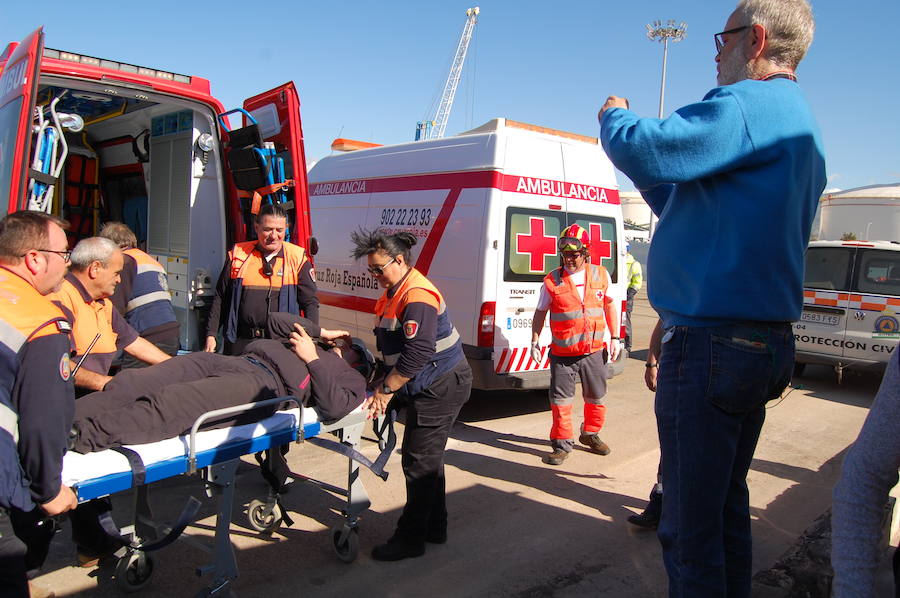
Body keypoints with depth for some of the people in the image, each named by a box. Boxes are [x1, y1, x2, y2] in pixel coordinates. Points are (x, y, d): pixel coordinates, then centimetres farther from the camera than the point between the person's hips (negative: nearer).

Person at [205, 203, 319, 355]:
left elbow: (310, 303, 1)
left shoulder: (297, 258, 2)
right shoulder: (238, 255, 7)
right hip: (241, 342, 2)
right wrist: (211, 335, 8)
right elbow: (220, 299, 12)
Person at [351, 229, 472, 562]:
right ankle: (434, 527, 31)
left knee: (419, 461, -3)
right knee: (428, 458, 18)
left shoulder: (417, 296, -22)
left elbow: (417, 354, -29)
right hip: (428, 387, 11)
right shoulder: (396, 292, 11)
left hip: (440, 388, -11)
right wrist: (387, 384, 12)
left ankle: (410, 539, 9)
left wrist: (387, 388, -21)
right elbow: (393, 346, 17)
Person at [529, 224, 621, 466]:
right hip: (562, 353, -3)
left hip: (594, 351, 3)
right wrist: (534, 341, 0)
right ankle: (562, 444, 15)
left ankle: (590, 434, 39)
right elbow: (540, 312, 4)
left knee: (596, 397, 17)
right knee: (560, 399, -1)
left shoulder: (601, 275, 1)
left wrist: (615, 338, 9)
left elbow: (610, 305, 12)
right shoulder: (552, 281, -6)